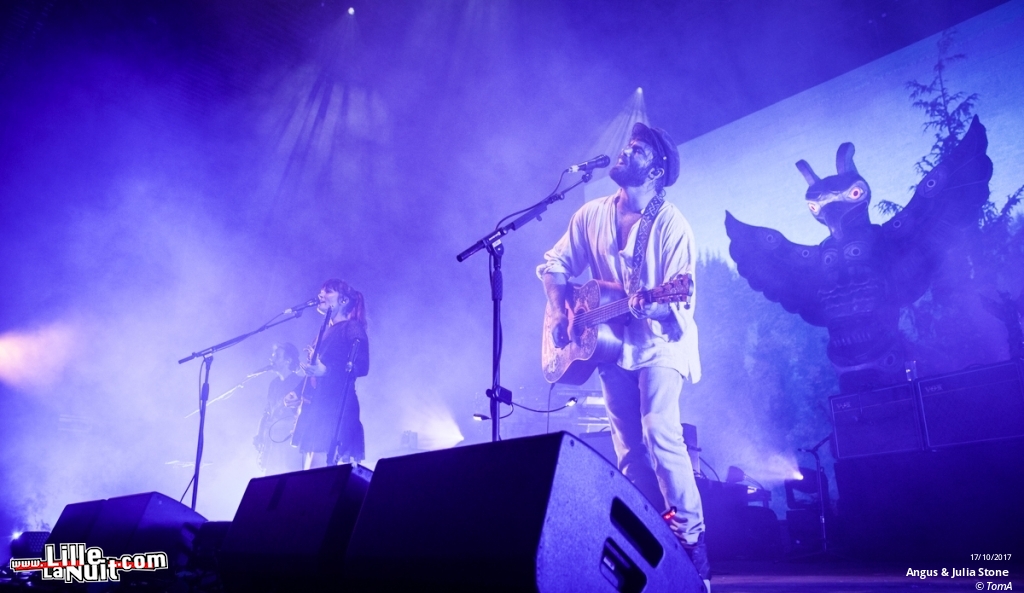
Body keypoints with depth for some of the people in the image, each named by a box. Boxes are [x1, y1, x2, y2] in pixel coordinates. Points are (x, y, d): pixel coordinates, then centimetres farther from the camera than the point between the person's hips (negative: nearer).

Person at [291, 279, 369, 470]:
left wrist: (326, 370, -24)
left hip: (336, 408, -8)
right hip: (315, 407, 8)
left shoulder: (352, 328, -3)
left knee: (321, 470, -14)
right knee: (310, 470, 5)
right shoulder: (325, 332, 22)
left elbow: (361, 366, -14)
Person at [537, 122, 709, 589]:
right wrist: (560, 312, -3)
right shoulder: (592, 215, 2)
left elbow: (681, 303, -17)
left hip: (660, 342, -5)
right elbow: (555, 264, 12)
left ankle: (692, 546, -10)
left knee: (661, 435, -21)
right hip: (612, 343, 5)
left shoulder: (670, 225, -13)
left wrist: (651, 307, -38)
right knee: (629, 450, 6)